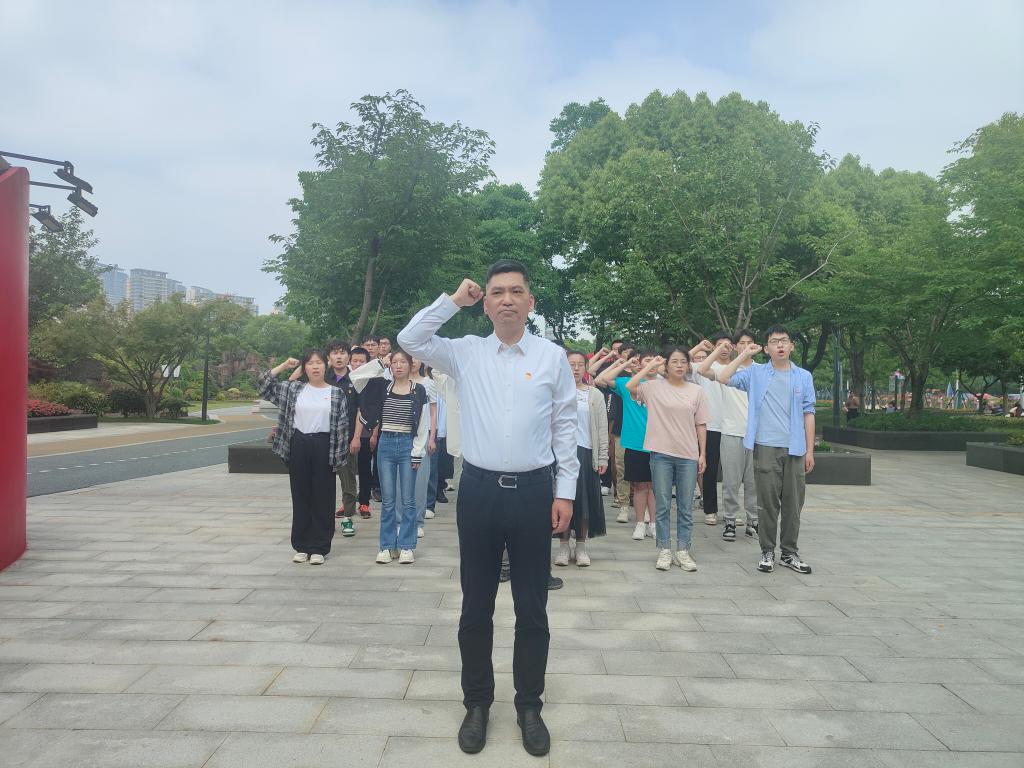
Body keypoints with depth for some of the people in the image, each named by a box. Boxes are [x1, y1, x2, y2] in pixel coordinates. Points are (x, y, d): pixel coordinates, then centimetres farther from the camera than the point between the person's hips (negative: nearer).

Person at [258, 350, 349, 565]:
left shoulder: (336, 393, 0)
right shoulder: (293, 389, 6)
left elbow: (342, 426, -2)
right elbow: (263, 384, 4)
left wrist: (338, 455, -7)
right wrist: (284, 365, 2)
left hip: (323, 447, -2)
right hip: (298, 446, 2)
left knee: (322, 498, 3)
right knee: (300, 497, 9)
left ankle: (319, 547, 13)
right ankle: (302, 546, 20)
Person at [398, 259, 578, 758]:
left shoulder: (553, 357, 1)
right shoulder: (465, 352, 5)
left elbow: (565, 427, 2)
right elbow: (410, 340, -4)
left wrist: (565, 492, -3)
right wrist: (454, 299, -3)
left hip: (534, 491, -1)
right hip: (479, 489, 1)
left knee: (532, 609, 10)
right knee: (476, 606, 11)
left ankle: (529, 706, 29)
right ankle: (477, 703, 30)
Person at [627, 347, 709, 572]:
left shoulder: (697, 391, 4)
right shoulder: (654, 387, -1)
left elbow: (701, 425, 7)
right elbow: (630, 386, -18)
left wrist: (703, 454, 3)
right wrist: (650, 365, -9)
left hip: (688, 456, 2)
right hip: (661, 454, -1)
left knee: (686, 507, 8)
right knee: (662, 505, 6)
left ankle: (682, 550, 19)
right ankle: (664, 550, 16)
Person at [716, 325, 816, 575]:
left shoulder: (804, 376, 8)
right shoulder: (756, 373, 4)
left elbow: (808, 414, 7)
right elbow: (724, 378, -9)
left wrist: (810, 450, 4)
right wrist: (744, 354, -3)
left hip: (795, 449, 2)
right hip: (766, 448, -2)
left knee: (793, 503, 7)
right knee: (768, 503, 4)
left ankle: (790, 553, 20)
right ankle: (767, 552, 15)